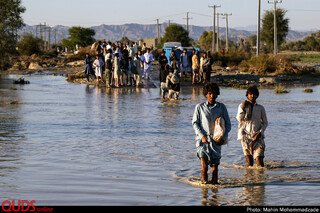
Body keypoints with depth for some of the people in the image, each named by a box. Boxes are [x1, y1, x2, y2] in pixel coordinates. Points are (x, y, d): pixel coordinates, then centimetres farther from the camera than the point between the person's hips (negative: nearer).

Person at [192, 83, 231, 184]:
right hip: (203, 141, -2)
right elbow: (195, 123, 5)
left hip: (216, 141, 2)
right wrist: (202, 136, -8)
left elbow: (228, 124, 10)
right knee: (204, 167, -15)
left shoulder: (221, 107, 7)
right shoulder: (200, 107, 3)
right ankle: (204, 183, 3)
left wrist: (224, 138, -4)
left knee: (214, 168, 2)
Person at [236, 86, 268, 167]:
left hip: (258, 136, 0)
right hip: (246, 135, 0)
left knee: (259, 159, -10)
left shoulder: (260, 108, 9)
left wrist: (260, 133, -4)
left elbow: (265, 123, 11)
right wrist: (242, 108, -11)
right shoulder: (242, 106, 9)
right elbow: (239, 119, -4)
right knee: (249, 163, -1)